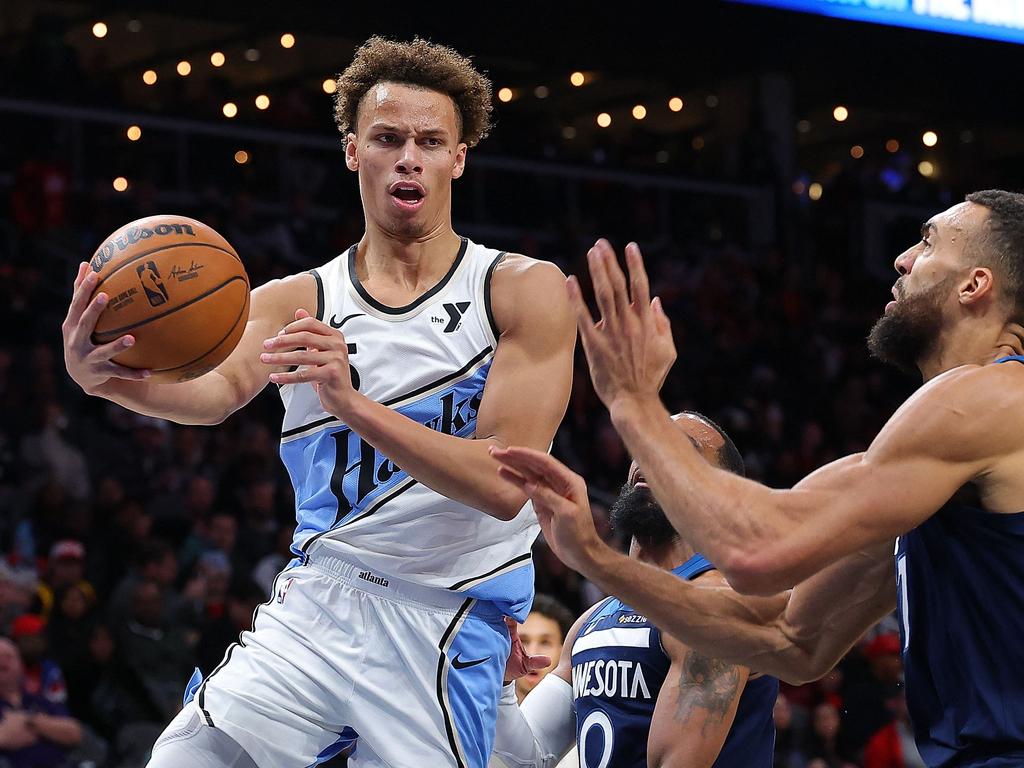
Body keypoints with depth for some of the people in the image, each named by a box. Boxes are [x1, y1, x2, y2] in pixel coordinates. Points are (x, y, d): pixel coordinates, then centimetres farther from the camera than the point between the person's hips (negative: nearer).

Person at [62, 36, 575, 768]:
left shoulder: (525, 291, -5)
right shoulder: (293, 302, 5)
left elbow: (505, 483, -16)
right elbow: (223, 387, -17)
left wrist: (354, 405, -31)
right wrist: (112, 379, -41)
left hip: (446, 626, -2)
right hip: (314, 605, 2)